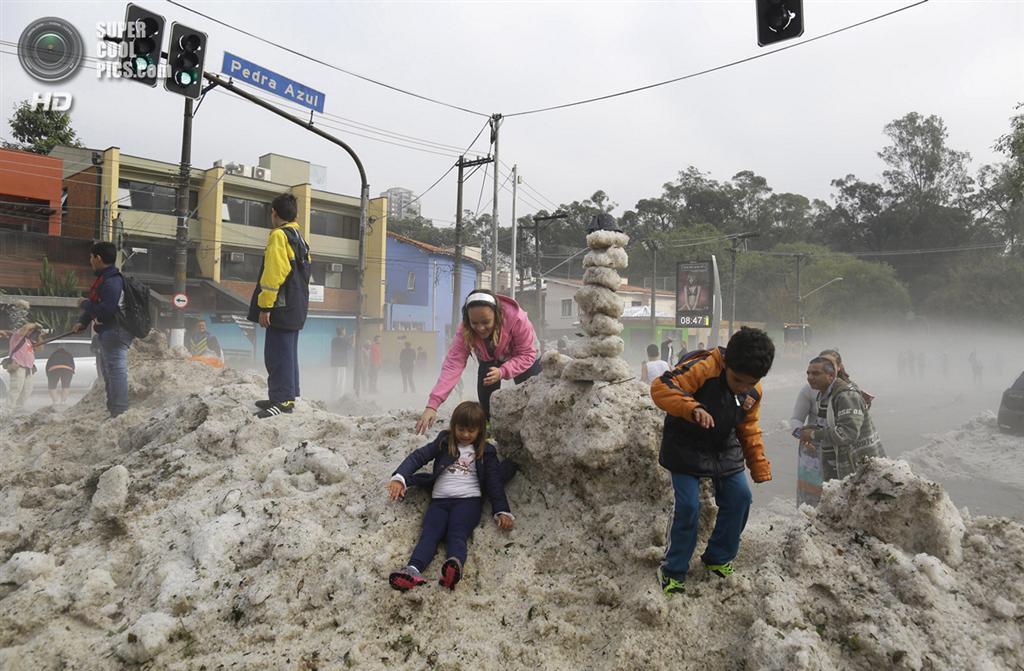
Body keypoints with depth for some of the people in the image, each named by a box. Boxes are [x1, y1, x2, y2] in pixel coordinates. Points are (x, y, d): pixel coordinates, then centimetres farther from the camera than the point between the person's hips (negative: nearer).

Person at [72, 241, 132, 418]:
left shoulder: (112, 282, -20)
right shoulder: (103, 279, 14)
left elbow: (106, 310, -27)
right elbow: (96, 304, 20)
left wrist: (85, 304, -11)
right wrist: (83, 322, 11)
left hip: (115, 332, -12)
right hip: (107, 333, 12)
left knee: (116, 370, -11)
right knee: (107, 370, 21)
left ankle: (120, 412, -9)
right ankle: (112, 409, 32)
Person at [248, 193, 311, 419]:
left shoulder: (279, 236, -11)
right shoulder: (299, 237, 18)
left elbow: (273, 274, -19)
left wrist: (265, 306, -19)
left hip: (281, 307, -10)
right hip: (297, 307, 10)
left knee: (277, 354, -9)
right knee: (288, 353, 16)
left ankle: (283, 400, -10)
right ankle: (288, 396, 23)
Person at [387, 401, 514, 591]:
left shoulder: (486, 452, 14)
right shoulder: (444, 442, 17)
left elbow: (494, 482, 10)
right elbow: (419, 456, 7)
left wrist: (502, 511, -4)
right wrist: (399, 478, -10)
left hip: (469, 500, -1)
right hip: (439, 500, 1)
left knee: (456, 535, -29)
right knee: (429, 534, -24)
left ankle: (455, 564, -57)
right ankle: (413, 570, -48)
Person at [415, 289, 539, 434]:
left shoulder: (517, 319, -43)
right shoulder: (464, 330, -36)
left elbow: (527, 355, -32)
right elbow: (452, 365, -42)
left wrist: (502, 372, -50)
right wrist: (432, 405, -52)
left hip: (521, 357, -1)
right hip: (490, 360, 2)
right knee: (486, 400, -10)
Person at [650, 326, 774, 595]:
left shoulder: (753, 391, -6)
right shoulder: (703, 368, -29)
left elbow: (749, 429, 10)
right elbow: (661, 387, -38)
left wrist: (759, 466, 11)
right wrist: (692, 408, -54)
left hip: (724, 449, 7)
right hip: (686, 448, -6)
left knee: (740, 498, 4)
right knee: (688, 506, -13)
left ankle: (718, 558, 26)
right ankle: (673, 570, 7)